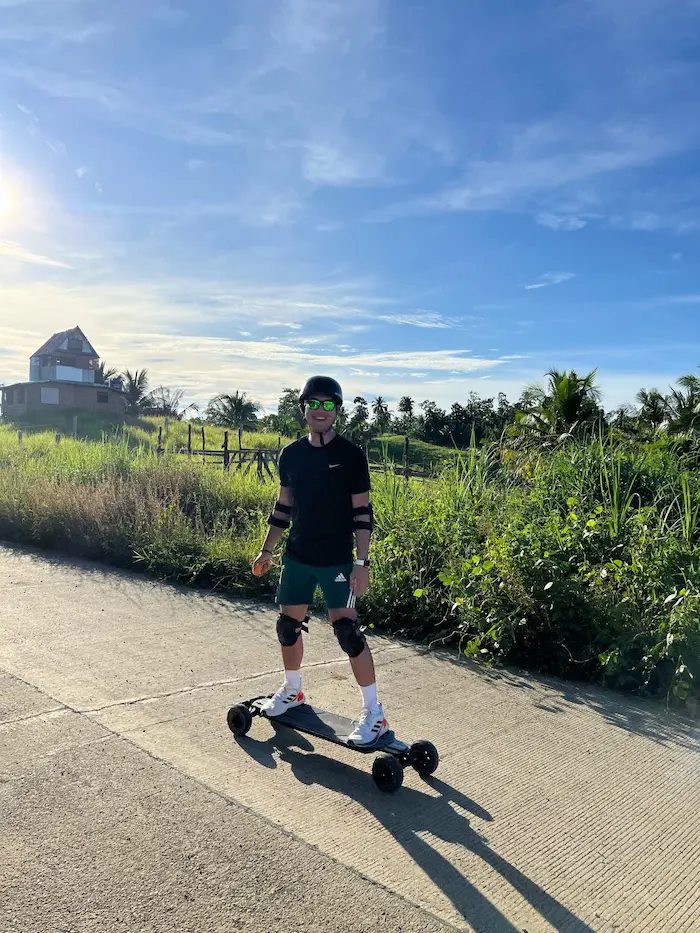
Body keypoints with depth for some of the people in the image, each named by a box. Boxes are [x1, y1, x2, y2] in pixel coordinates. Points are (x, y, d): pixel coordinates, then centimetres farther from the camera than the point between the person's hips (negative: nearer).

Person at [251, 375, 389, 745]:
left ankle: (374, 712, 5)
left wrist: (361, 562, -14)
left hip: (337, 561, -5)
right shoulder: (291, 454, 4)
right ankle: (292, 691, 38)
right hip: (297, 557, 5)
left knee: (348, 631, -9)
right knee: (288, 625, 13)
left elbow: (362, 512, -9)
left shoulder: (350, 455, -9)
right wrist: (267, 550, 14)